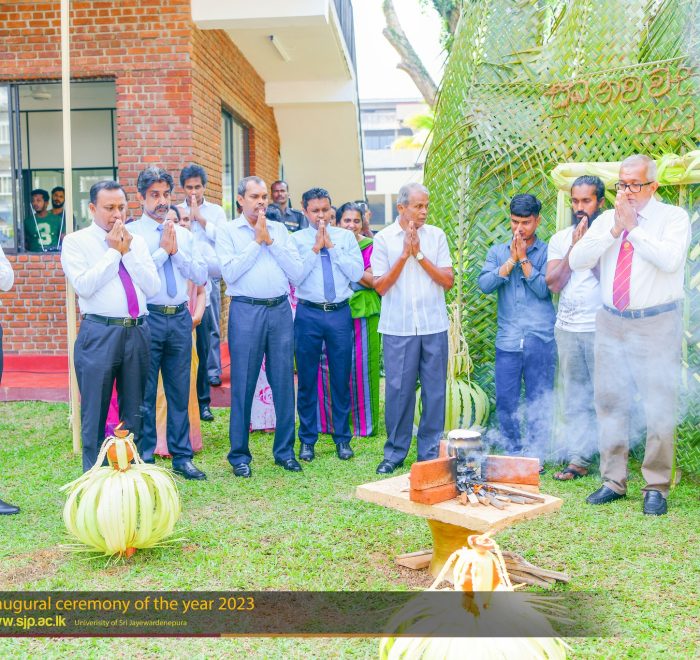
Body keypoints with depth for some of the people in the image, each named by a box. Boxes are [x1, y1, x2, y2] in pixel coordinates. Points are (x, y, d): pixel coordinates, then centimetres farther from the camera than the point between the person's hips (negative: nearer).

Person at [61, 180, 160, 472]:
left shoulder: (137, 242, 12)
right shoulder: (76, 241, 1)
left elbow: (152, 287, 3)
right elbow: (84, 285, -13)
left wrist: (128, 252, -5)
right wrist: (114, 251, -8)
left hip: (137, 331, 4)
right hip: (99, 334, -4)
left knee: (134, 411, 12)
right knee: (95, 412, 3)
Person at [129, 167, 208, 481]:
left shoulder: (184, 234, 13)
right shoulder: (131, 232, -1)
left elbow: (201, 275, 5)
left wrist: (176, 251, -6)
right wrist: (163, 250, -10)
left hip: (180, 317, 4)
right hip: (147, 318, -4)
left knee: (180, 390, 11)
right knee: (145, 393, 3)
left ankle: (182, 457, 21)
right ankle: (144, 458, 15)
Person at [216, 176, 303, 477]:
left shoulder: (279, 230, 13)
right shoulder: (227, 231, 5)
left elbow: (296, 271, 3)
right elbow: (229, 273, -10)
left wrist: (270, 240, -3)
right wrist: (257, 241, -6)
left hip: (280, 309, 3)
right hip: (246, 311, -3)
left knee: (284, 382, 6)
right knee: (243, 384, 1)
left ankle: (284, 450, 18)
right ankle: (239, 454, 13)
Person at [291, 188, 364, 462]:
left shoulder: (345, 237, 7)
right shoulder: (296, 239, 3)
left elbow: (357, 273, -5)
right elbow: (295, 277, -9)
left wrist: (331, 246, -8)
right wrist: (315, 248, -12)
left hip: (340, 313, 1)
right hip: (308, 314, -1)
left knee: (341, 378, 8)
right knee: (307, 380, 6)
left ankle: (342, 438, 22)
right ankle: (307, 440, 19)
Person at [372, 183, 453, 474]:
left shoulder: (436, 235, 6)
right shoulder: (384, 238, 2)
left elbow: (448, 281, 0)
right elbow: (380, 286, -2)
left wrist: (419, 254, -8)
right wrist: (404, 254, -10)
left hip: (434, 326, 2)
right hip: (398, 327, -1)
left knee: (434, 390, 5)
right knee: (398, 390, 1)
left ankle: (430, 452, 16)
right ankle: (395, 453, 15)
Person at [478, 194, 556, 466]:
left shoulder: (546, 252, 3)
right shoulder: (498, 252, 12)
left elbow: (544, 289, -10)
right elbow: (484, 284, -3)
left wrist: (524, 259, -9)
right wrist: (511, 260, -8)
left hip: (540, 341, -2)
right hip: (508, 340, 3)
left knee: (539, 403, 5)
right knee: (505, 402, 5)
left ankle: (536, 456, 17)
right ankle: (512, 453, 20)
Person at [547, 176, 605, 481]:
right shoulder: (560, 239, 10)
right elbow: (554, 284, -1)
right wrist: (574, 247, -8)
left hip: (599, 328, -4)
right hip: (567, 327, 4)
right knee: (574, 397, 7)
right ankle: (578, 459, 12)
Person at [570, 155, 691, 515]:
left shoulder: (673, 217, 0)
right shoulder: (607, 219, 11)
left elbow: (670, 259, -19)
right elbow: (577, 260, -1)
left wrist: (634, 227, -12)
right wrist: (614, 230, -9)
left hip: (657, 325, -4)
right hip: (611, 322, 4)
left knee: (659, 408, -2)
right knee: (609, 404, 9)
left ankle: (656, 487, 10)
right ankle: (614, 481, 20)